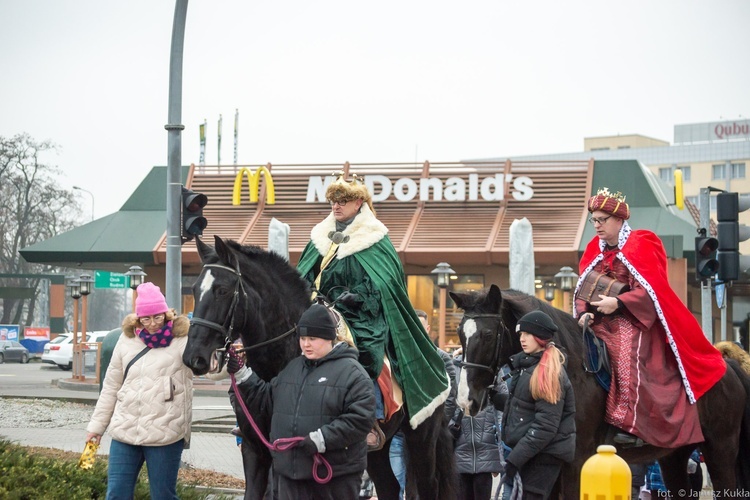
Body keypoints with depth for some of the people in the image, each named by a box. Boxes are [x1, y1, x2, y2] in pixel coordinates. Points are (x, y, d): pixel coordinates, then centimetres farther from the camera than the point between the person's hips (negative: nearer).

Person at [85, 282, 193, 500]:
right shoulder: (127, 339, 8)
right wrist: (97, 425, 15)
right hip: (124, 431, 4)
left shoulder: (183, 339, -3)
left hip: (165, 435, -4)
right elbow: (110, 387, 14)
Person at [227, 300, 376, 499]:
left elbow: (360, 419, -18)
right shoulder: (292, 368, 14)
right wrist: (241, 374, 12)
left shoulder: (352, 373, -9)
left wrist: (321, 440, -24)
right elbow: (266, 398, 22)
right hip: (288, 470, 6)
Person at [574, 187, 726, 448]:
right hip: (600, 322, 8)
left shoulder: (641, 245, -5)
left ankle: (631, 424, -33)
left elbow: (649, 290, -15)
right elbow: (582, 288, 12)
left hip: (634, 319, -8)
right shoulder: (594, 250, 13)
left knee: (628, 353, -31)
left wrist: (617, 303, -27)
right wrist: (583, 313, -8)